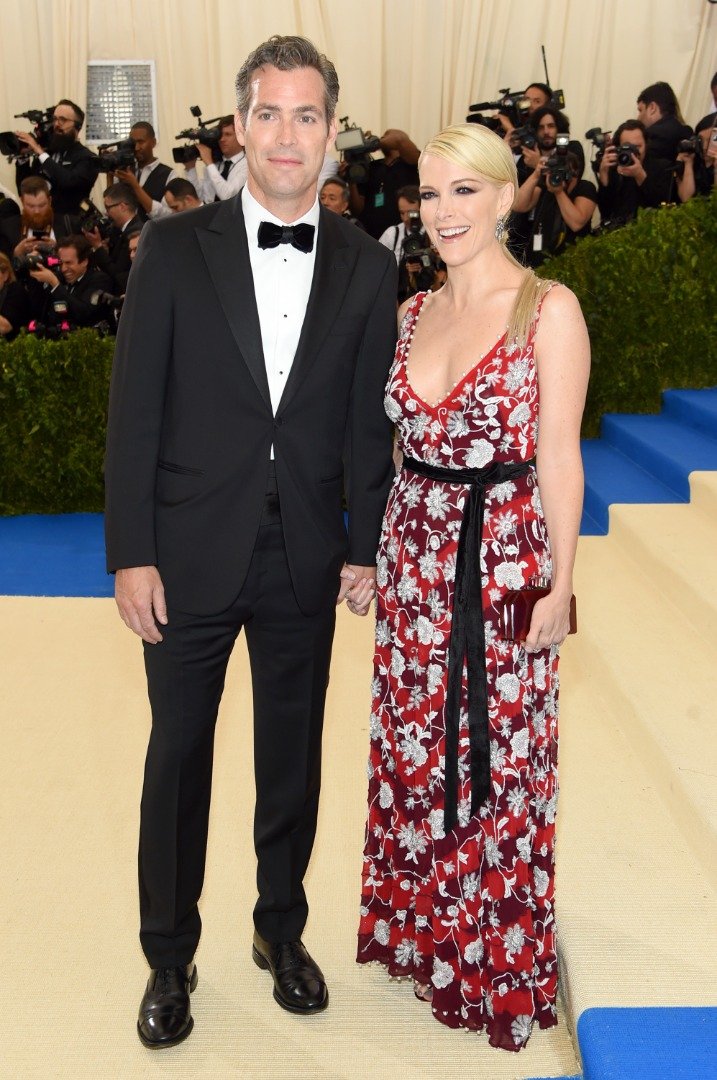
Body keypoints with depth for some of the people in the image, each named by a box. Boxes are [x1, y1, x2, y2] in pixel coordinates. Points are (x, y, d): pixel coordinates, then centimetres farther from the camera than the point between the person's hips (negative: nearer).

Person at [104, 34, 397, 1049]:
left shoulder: (368, 267, 2)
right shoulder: (174, 247, -3)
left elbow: (367, 420, 4)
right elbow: (134, 407, -5)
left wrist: (365, 545, 1)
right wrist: (131, 553, -8)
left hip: (306, 561, 2)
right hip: (191, 555, -1)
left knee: (294, 756, 15)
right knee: (178, 754, 11)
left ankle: (282, 929, 37)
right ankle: (169, 957, 31)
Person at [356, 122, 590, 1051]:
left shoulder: (549, 310, -8)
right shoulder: (412, 313, 9)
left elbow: (558, 454, -10)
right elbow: (406, 438, 12)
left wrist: (559, 583, -11)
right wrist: (384, 550, 8)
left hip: (505, 555, -5)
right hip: (415, 550, 5)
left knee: (498, 757, 7)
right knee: (412, 744, 14)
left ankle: (499, 957, 29)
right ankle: (420, 930, 36)